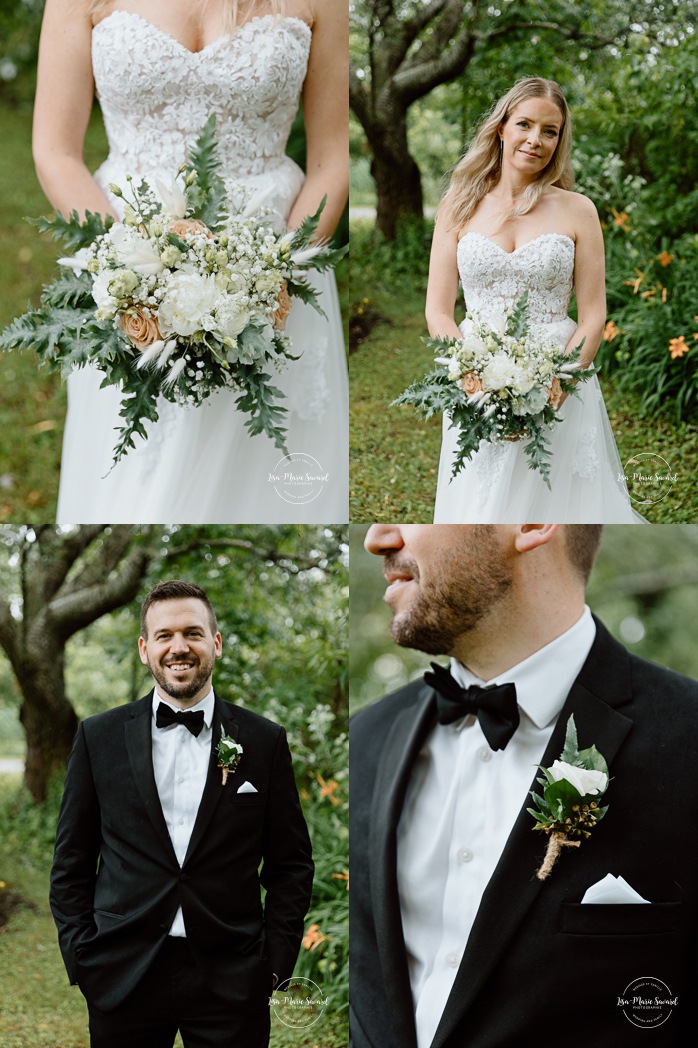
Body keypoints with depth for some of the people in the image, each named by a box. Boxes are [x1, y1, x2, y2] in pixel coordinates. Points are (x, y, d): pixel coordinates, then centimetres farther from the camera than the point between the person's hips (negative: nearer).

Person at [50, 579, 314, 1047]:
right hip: (122, 981, 1)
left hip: (231, 984, 0)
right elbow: (71, 864, 7)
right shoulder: (99, 737, 4)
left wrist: (275, 964, -2)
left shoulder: (264, 740, 3)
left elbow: (292, 864, 6)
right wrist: (82, 960, 0)